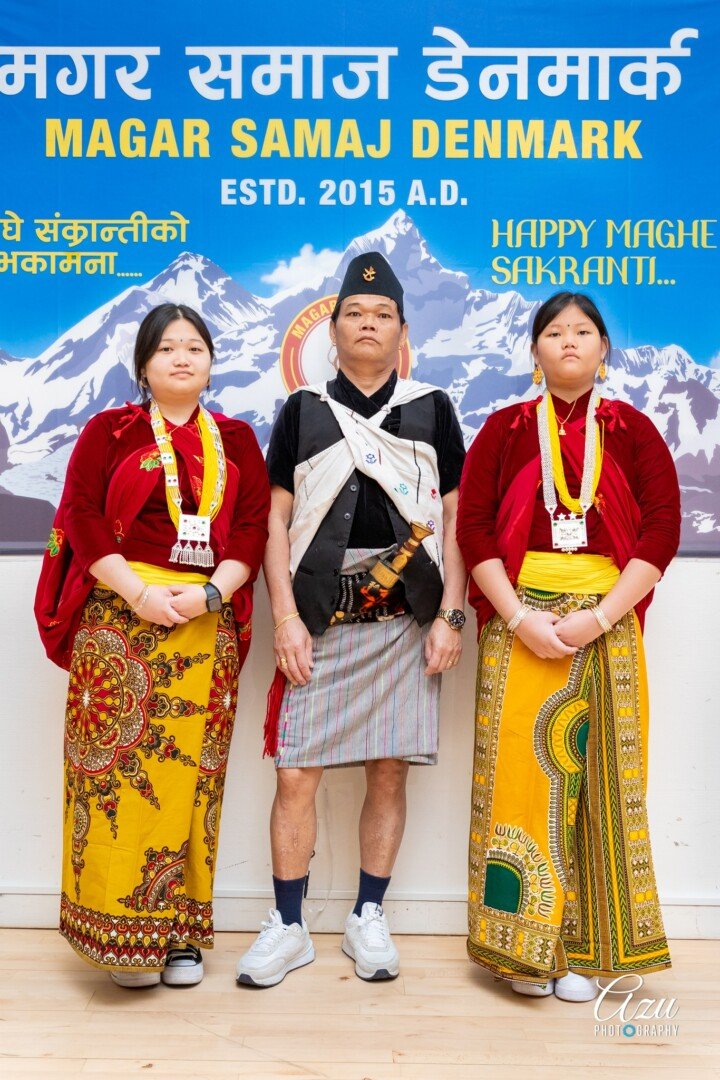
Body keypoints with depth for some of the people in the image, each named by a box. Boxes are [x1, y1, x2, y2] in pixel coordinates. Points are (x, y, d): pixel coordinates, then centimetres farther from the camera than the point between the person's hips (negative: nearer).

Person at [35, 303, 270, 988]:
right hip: (120, 620, -1)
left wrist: (211, 592, -11)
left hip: (206, 628, 2)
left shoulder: (236, 441, 14)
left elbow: (254, 526, 5)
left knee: (188, 772, 3)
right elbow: (81, 518, -2)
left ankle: (180, 931, 14)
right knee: (118, 769, -3)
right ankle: (120, 929, 10)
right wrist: (138, 594, -13)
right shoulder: (109, 431, 8)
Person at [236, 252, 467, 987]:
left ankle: (368, 918, 24)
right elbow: (277, 520, 5)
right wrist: (285, 617, -4)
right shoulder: (301, 411, 9)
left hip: (405, 620, 1)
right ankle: (288, 927, 17)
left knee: (389, 772, 6)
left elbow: (454, 518, 8)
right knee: (295, 775, 0)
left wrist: (450, 616, -1)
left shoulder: (432, 410, 10)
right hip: (318, 618, 0)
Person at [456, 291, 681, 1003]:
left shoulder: (632, 431, 8)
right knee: (521, 769, -1)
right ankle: (523, 945, 13)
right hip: (519, 618, 0)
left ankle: (585, 949, 15)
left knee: (598, 771, 2)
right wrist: (520, 617, -12)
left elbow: (661, 530, -1)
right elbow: (473, 527, 0)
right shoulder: (505, 429, 8)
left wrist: (600, 617, -12)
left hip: (607, 621, 1)